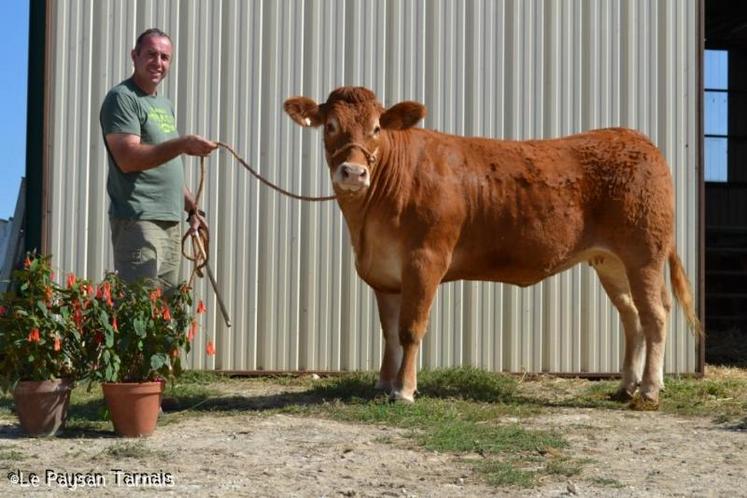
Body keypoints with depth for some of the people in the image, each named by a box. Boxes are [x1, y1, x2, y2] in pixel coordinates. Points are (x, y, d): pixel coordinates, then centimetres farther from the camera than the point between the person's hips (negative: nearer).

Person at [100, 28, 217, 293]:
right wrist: (184, 144, -22)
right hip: (138, 220, -9)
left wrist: (192, 208, 22)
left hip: (171, 221, 9)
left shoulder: (165, 104, 23)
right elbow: (128, 159, -18)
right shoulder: (122, 98, -5)